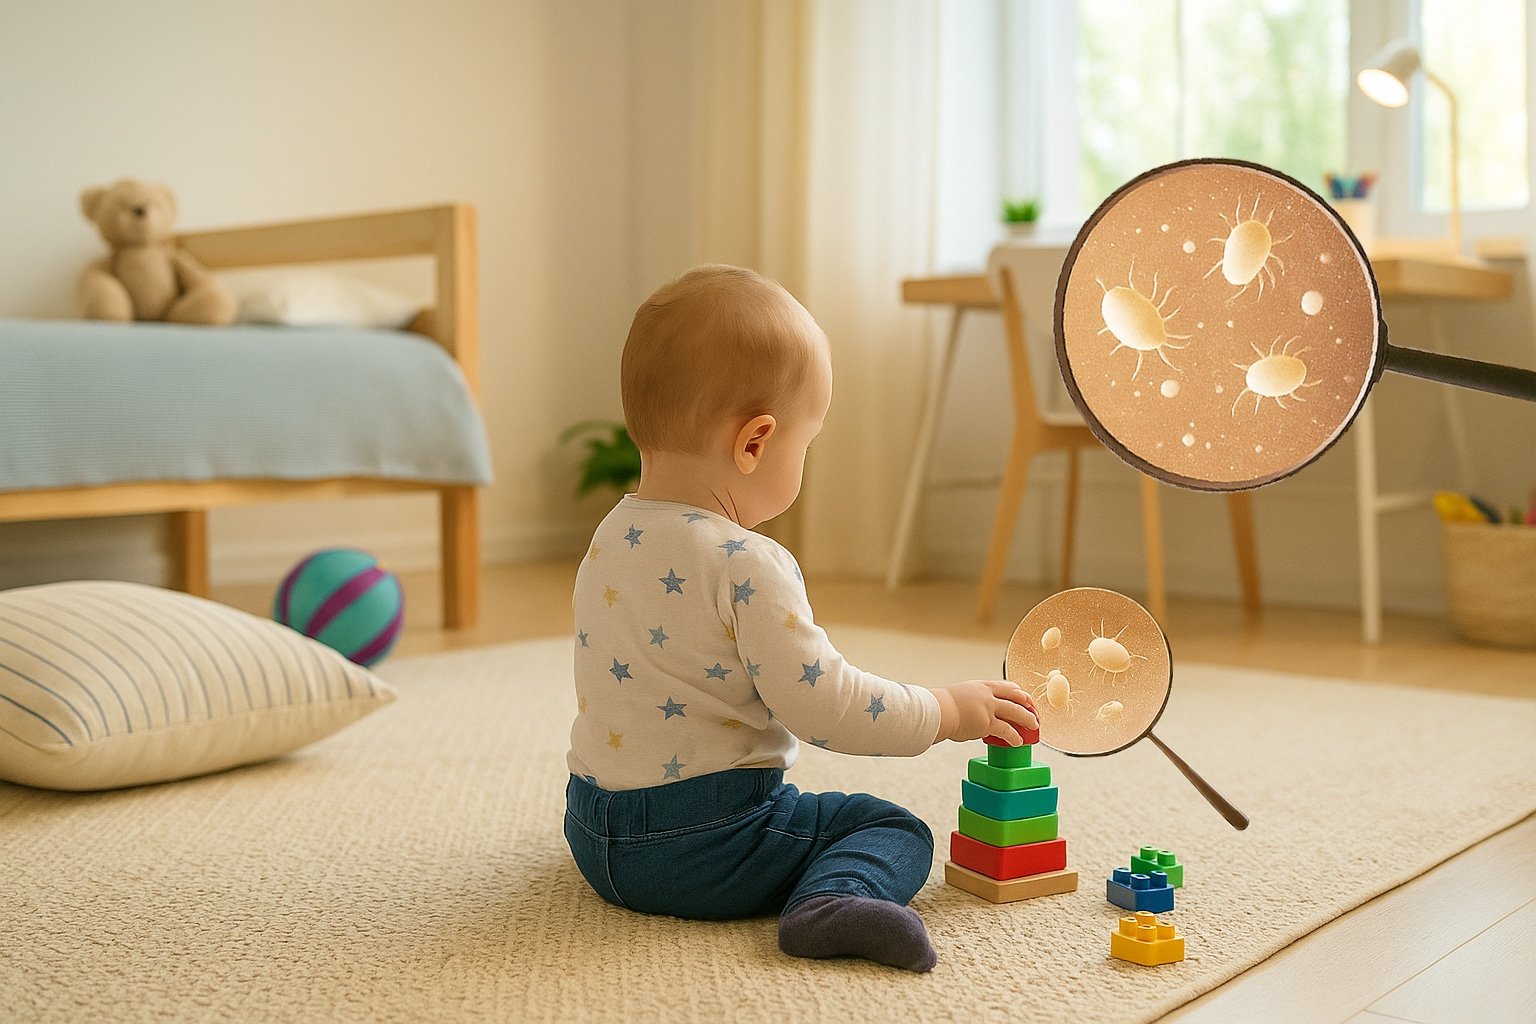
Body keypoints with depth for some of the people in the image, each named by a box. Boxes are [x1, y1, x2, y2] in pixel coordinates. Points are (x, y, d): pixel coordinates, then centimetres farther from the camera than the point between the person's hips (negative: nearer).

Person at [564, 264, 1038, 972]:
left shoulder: (609, 542, 4)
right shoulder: (746, 566, -22)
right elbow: (822, 704, -22)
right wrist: (948, 712, -10)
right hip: (703, 845, -9)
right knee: (895, 830, -2)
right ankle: (832, 902, -24)